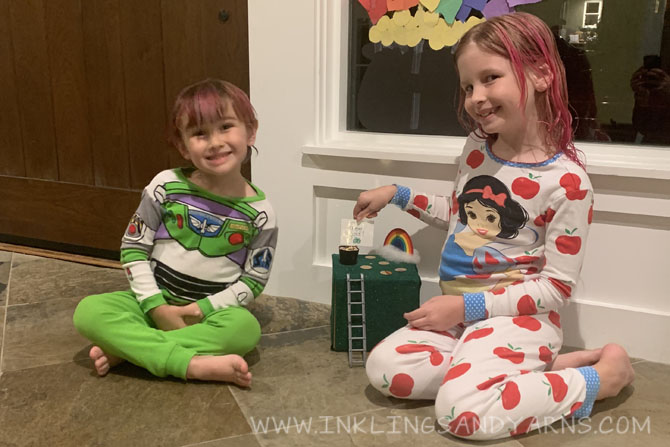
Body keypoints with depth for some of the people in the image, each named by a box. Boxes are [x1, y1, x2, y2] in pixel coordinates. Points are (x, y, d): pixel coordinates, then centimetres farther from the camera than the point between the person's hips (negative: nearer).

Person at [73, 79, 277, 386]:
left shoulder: (259, 213, -8)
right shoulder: (166, 186, -7)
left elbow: (253, 281, -4)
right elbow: (132, 249, -2)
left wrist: (202, 309, -15)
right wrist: (156, 306, -12)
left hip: (212, 309, -1)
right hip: (155, 301, 1)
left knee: (246, 327, -33)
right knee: (88, 312, -23)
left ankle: (125, 350, -22)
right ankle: (193, 364, -32)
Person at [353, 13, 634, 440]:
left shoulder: (567, 181, -17)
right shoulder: (477, 148, 4)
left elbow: (557, 286, -13)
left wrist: (469, 305, -18)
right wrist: (397, 194, 12)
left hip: (518, 314, -7)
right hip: (462, 309, 7)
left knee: (461, 411, -28)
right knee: (384, 368, -12)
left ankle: (602, 376, -5)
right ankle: (533, 370, -4)